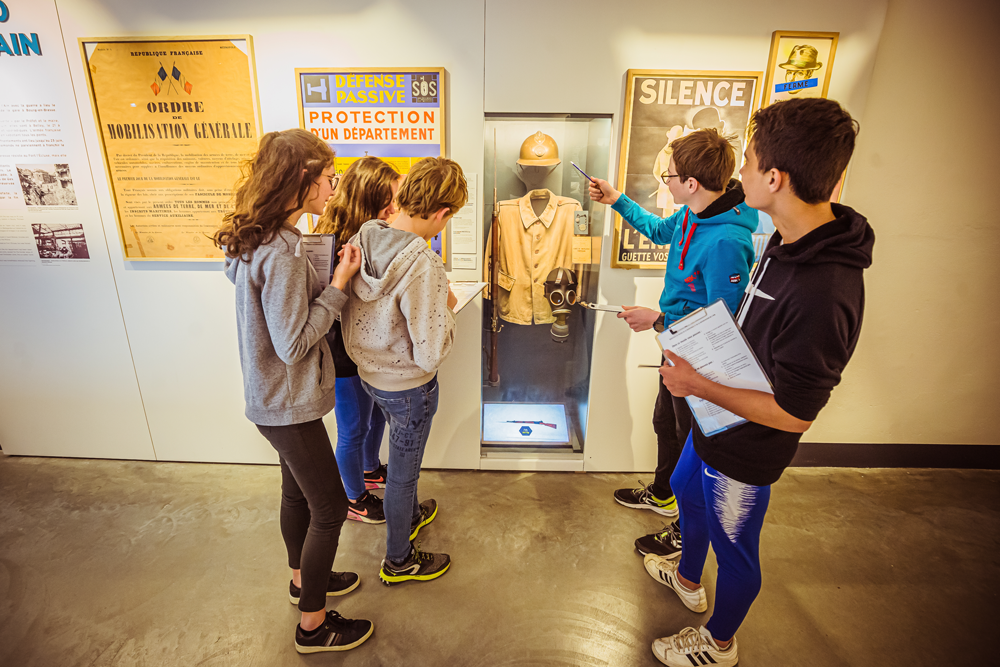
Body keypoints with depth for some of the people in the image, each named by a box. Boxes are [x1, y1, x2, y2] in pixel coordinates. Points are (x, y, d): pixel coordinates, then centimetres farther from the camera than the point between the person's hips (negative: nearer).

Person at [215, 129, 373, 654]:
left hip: (276, 397, 10)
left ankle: (303, 579, 49)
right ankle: (313, 625, 28)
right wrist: (338, 284, -20)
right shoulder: (281, 254, -27)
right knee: (330, 506, 7)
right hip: (288, 404, -10)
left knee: (297, 491, 25)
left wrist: (331, 278, -1)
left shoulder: (259, 239, 4)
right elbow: (294, 343, -25)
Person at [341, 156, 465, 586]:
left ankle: (409, 515, 58)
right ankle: (398, 560, 42)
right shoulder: (423, 265, -32)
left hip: (368, 372, 7)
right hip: (408, 387, -7)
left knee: (404, 456, 31)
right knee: (403, 471, 16)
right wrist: (447, 308, -12)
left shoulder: (361, 239, -9)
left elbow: (348, 313, 3)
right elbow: (430, 354, -29)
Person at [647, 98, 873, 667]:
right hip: (717, 424, 9)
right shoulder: (793, 239, -6)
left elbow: (793, 414, -29)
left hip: (746, 449, -9)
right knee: (686, 488, 31)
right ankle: (688, 578, 61)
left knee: (734, 548, 17)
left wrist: (699, 385, -24)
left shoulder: (824, 292, -36)